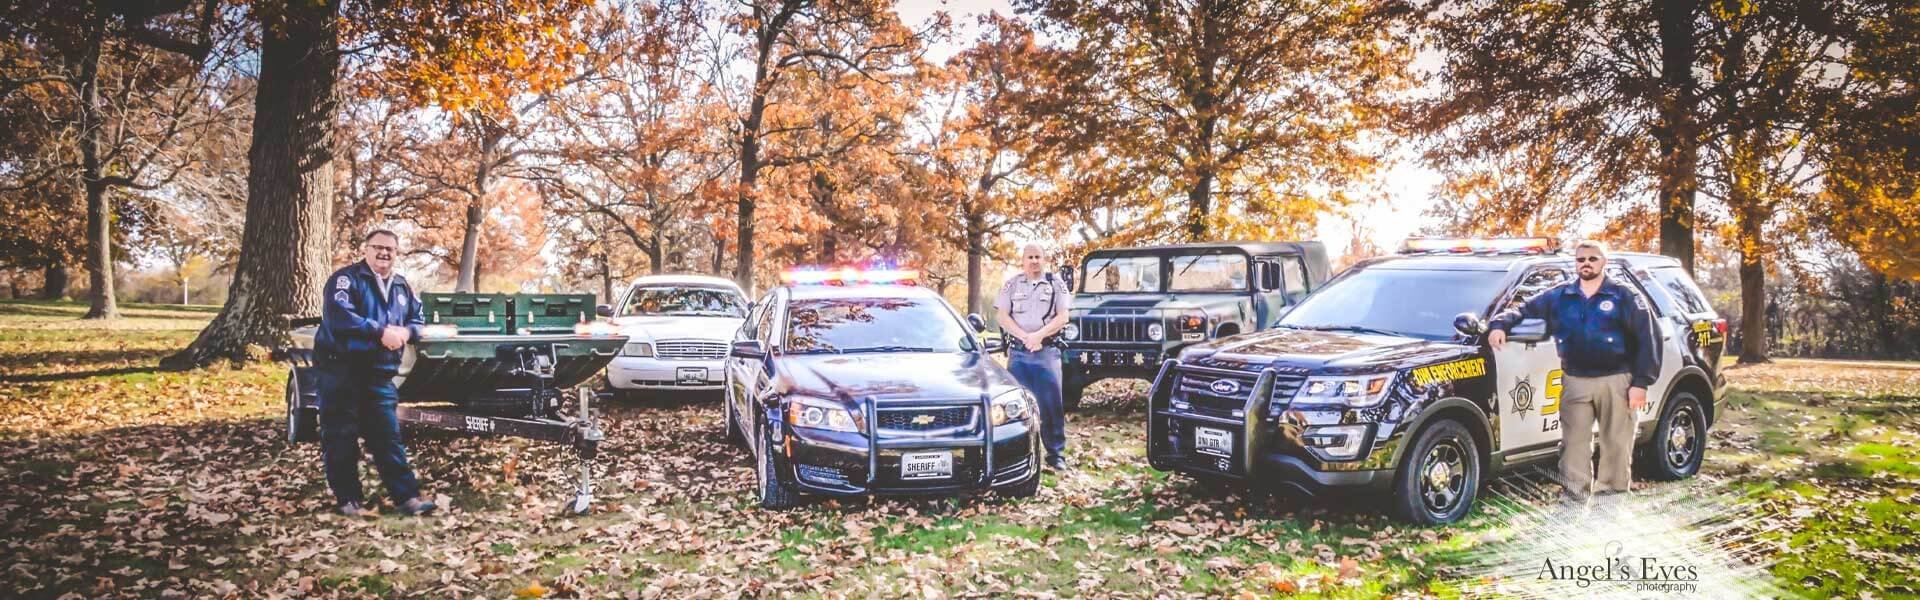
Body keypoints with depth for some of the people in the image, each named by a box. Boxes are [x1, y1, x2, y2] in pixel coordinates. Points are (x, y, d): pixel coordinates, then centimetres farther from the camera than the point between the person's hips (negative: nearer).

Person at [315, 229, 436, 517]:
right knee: (341, 438, 1)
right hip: (341, 370, -5)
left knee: (388, 437, 5)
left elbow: (417, 321, 19)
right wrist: (381, 331, -22)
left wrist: (405, 332, -5)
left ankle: (407, 496, 4)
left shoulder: (402, 287, 14)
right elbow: (338, 315, -22)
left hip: (380, 374, 6)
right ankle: (349, 499, 10)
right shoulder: (346, 278, -7)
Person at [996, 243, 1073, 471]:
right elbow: (1002, 316, 1)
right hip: (1018, 352, 1)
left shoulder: (1056, 284, 6)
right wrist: (1025, 337, -11)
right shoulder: (1011, 285, 9)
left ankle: (1056, 454, 1)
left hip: (1047, 352, -1)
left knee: (1052, 404, -4)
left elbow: (1063, 317, -1)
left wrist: (1038, 335, -13)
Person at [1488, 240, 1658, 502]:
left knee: (1616, 445, 2)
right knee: (1574, 445, 3)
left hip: (1615, 381, -2)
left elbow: (1647, 340, -2)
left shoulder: (1625, 296, 1)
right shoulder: (1558, 296, 11)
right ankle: (1575, 500, 10)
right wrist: (1500, 324, -8)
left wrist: (1640, 383, -9)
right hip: (1575, 383, 3)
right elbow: (1523, 310, 15)